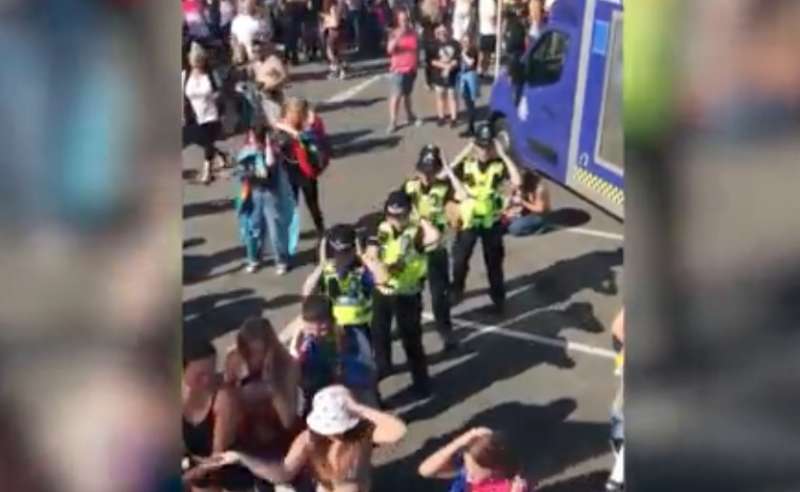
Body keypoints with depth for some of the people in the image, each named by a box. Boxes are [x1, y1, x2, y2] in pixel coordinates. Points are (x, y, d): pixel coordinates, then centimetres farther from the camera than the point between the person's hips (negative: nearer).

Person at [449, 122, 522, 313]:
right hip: (468, 221, 1)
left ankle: (498, 297, 31)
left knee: (494, 261, 12)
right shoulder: (466, 163, -8)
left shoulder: (500, 164, -12)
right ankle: (456, 291, 37)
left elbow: (517, 182, -29)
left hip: (491, 222, -1)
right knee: (459, 259, 13)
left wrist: (503, 155, -24)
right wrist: (464, 153, -20)